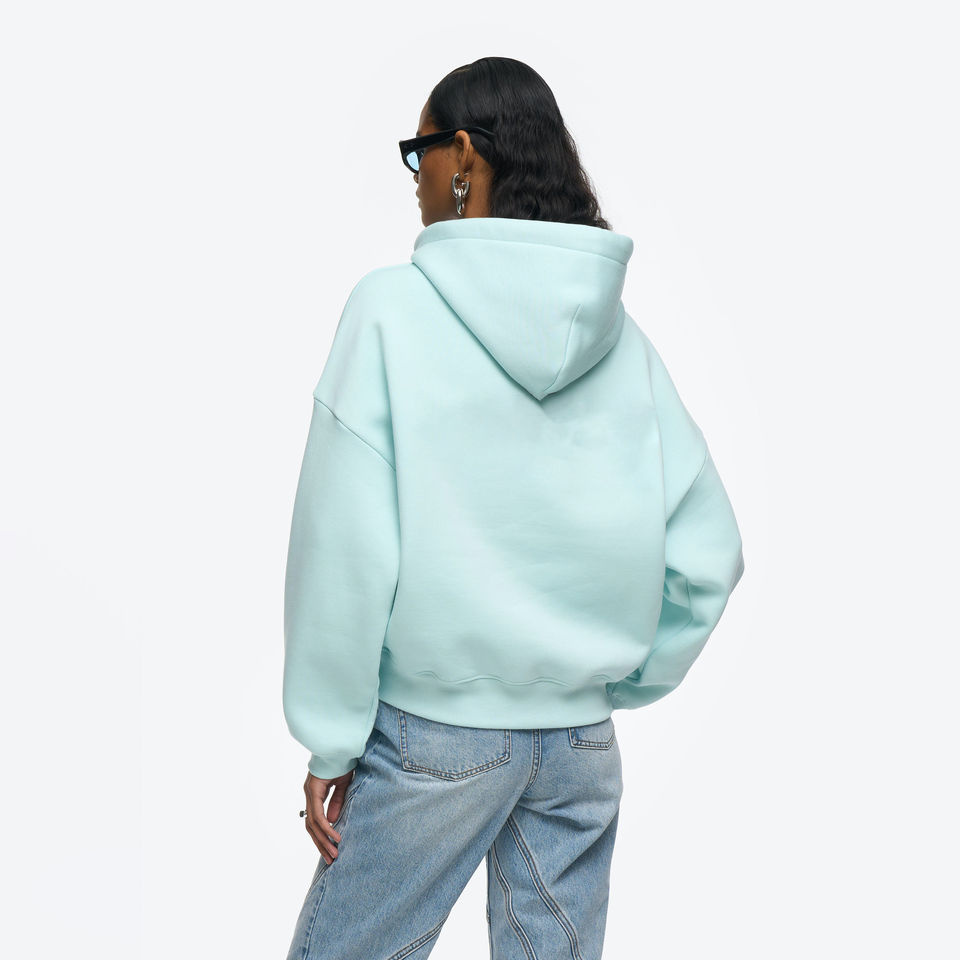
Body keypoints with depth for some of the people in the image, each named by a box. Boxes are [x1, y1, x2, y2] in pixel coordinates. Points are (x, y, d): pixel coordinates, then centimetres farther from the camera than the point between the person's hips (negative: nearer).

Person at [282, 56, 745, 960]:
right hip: (580, 738, 4)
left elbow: (346, 551, -14)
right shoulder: (621, 335, 0)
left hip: (432, 731, -4)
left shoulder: (395, 308, -12)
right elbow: (706, 550, 1)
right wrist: (615, 684, 11)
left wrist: (332, 741, -5)